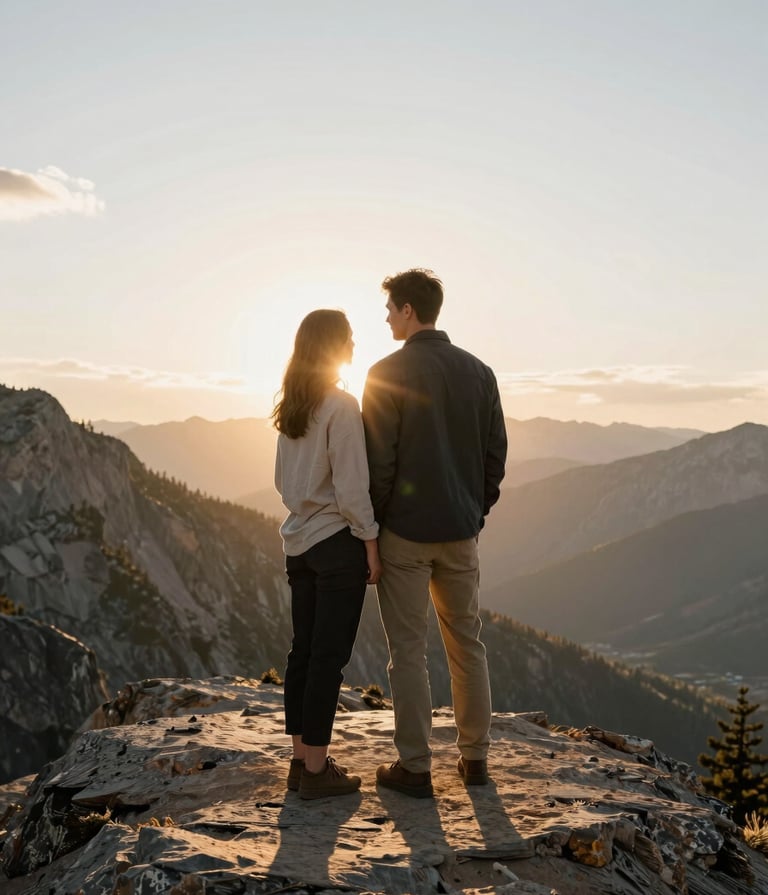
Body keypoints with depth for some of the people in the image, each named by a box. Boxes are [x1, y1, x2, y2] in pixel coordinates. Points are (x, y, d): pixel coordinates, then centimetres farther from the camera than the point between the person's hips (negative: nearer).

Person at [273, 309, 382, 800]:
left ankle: (302, 759, 21)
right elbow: (352, 486, -16)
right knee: (329, 655, -1)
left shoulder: (292, 407, 9)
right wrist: (371, 544, -10)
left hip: (299, 540, 8)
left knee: (304, 649, 12)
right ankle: (317, 770, 5)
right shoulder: (342, 406, -14)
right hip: (338, 542, -8)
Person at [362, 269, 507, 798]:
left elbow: (378, 460, -13)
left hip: (405, 530, -5)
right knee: (467, 643, 15)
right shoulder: (479, 372, 5)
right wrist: (477, 509, 15)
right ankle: (475, 756, 23)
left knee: (409, 649, 3)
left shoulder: (389, 374, -11)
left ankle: (415, 767, 9)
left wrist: (371, 522, -3)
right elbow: (496, 452, 7)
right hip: (461, 531, 5)